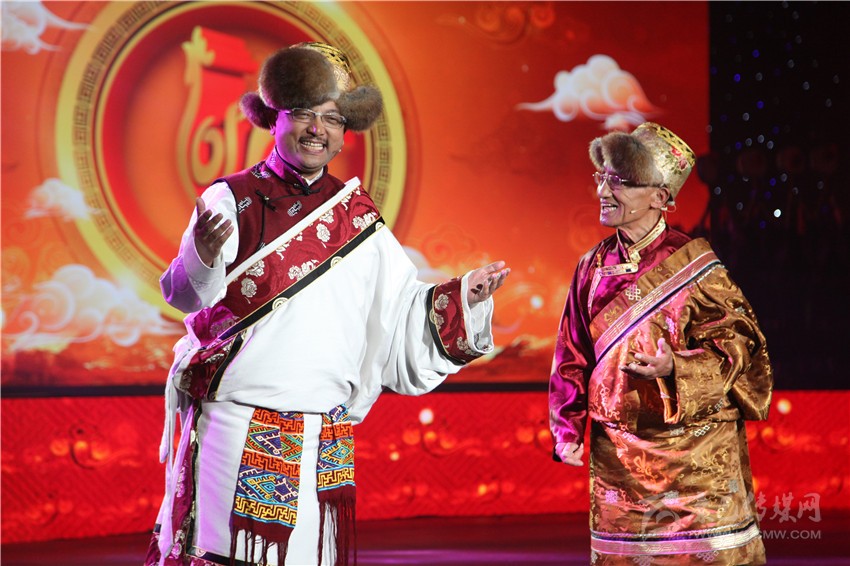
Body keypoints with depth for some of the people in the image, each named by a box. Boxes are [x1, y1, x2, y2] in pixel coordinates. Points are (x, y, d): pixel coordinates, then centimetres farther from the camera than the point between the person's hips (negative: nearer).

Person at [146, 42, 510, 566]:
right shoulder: (233, 200, -1)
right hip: (233, 432, -3)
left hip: (323, 446, 3)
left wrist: (462, 296, -1)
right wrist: (203, 258, -37)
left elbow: (403, 312, 14)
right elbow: (184, 295, -16)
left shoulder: (358, 217, 10)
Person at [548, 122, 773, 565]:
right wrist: (568, 433, 6)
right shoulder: (594, 267, 6)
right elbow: (572, 358, 11)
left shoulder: (693, 263, -7)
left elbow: (737, 344, -7)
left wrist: (676, 368, -23)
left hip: (694, 449, -4)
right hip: (619, 453, 4)